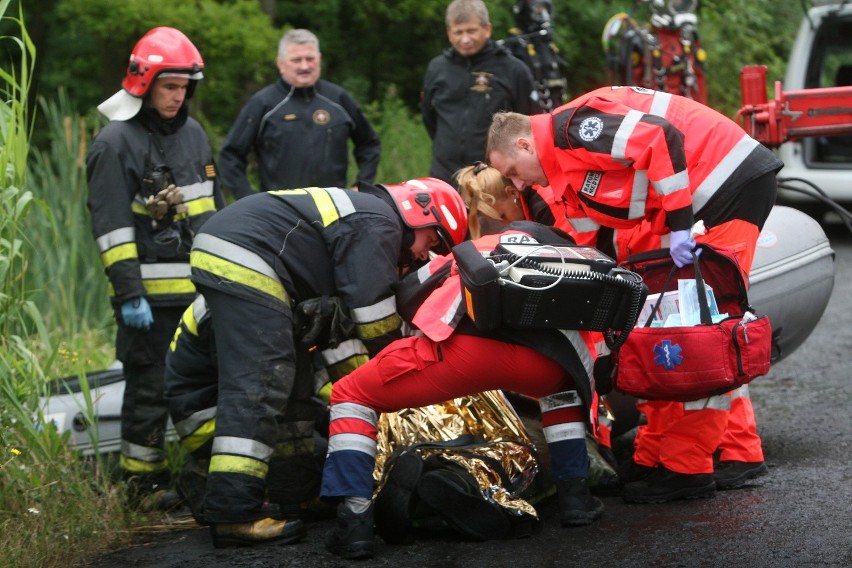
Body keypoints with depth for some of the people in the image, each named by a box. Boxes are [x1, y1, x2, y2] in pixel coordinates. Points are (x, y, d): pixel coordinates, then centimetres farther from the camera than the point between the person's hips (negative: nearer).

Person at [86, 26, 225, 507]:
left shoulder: (193, 133, 15)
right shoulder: (116, 143, -8)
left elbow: (215, 209, 23)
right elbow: (111, 226, -13)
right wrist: (129, 293, -18)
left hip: (202, 287, 7)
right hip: (152, 294, -7)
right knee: (152, 387, -2)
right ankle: (144, 482, 8)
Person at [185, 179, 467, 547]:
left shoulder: (360, 210, 26)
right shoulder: (379, 223, -5)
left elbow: (334, 311, 27)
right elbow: (374, 312, -9)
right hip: (244, 263, -11)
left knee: (290, 377, 17)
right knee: (257, 387, -17)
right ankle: (234, 514, -24)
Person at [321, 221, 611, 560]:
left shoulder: (476, 251, 41)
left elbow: (405, 295, 40)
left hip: (467, 344, -2)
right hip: (545, 356, 2)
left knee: (351, 397, 20)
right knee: (564, 389, 42)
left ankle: (354, 525, 3)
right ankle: (575, 497, 31)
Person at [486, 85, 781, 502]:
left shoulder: (573, 128, -15)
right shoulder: (570, 167, 16)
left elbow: (662, 139, -26)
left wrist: (679, 225, -23)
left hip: (730, 182, -11)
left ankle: (687, 467, -7)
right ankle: (740, 454, 20)